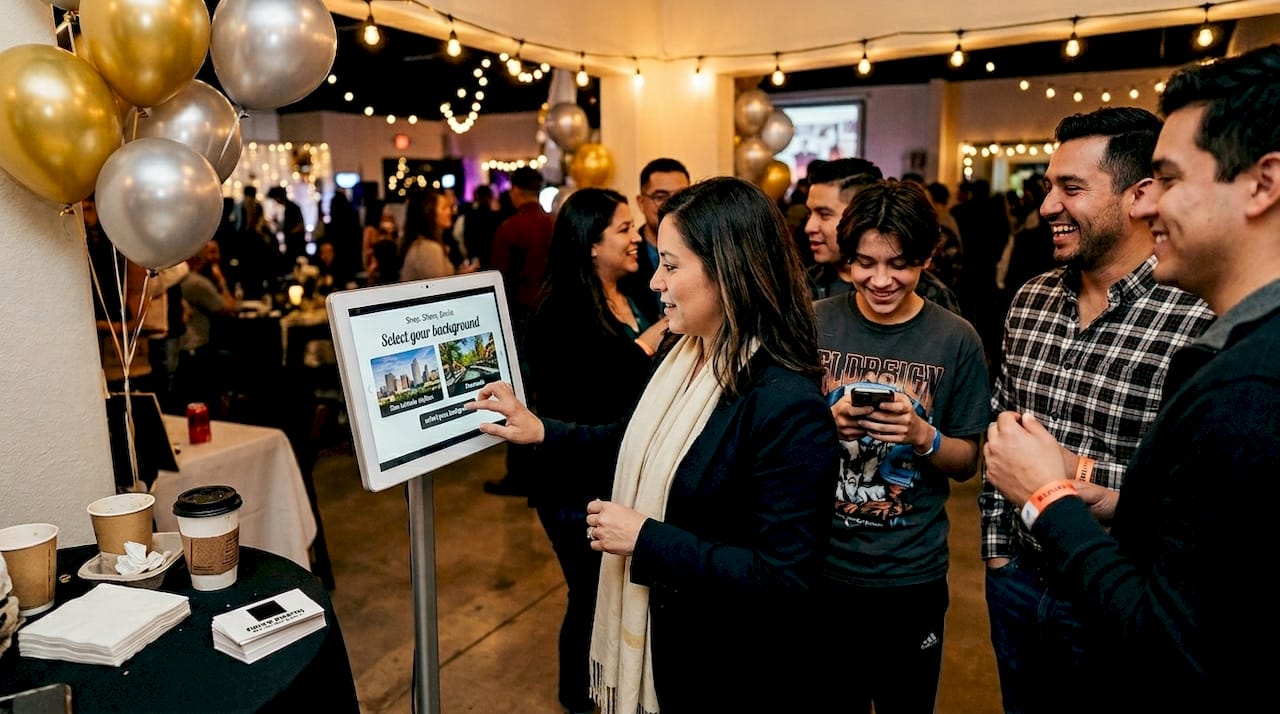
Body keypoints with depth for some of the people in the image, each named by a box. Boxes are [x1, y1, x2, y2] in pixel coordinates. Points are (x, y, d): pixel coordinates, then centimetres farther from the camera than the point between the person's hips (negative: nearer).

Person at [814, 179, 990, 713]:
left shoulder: (956, 339, -6)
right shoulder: (814, 324, -6)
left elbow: (966, 463, 0)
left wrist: (922, 435, -20)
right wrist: (828, 423, -19)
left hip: (913, 574, 0)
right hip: (821, 567, 1)